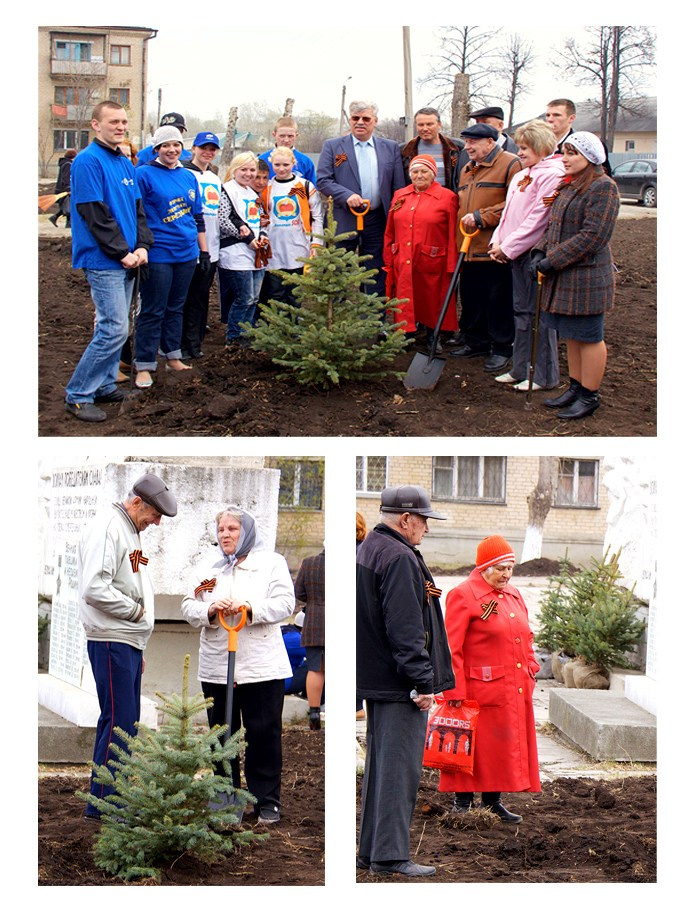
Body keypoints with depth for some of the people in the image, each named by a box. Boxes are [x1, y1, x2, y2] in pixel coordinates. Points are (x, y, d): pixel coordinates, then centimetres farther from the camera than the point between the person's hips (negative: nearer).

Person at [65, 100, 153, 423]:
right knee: (114, 329, -12)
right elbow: (95, 215, -17)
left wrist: (141, 246, 0)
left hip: (127, 260, 8)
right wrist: (122, 252, -16)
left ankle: (104, 385, 22)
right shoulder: (88, 161, -12)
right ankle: (78, 395, -6)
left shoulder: (125, 163, 14)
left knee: (114, 327, 12)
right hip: (103, 260, -8)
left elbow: (137, 209, 16)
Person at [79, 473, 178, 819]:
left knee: (125, 722, 11)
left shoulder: (131, 532, 19)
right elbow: (94, 588, -24)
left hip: (129, 643, 10)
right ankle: (102, 803, -4)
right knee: (118, 721, -9)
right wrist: (135, 611, -12)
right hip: (111, 642, -10)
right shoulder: (106, 528, -13)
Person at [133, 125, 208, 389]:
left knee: (176, 308, 13)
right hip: (158, 254, -6)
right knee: (152, 311, -3)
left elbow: (198, 217, 18)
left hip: (186, 253, 6)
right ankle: (144, 366, 1)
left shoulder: (189, 177, 11)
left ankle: (173, 357, 22)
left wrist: (204, 252, 16)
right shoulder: (145, 174, -7)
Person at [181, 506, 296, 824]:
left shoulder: (272, 562, 5)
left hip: (261, 666, -3)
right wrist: (210, 609, -14)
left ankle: (267, 801, 6)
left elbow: (284, 604, -5)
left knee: (264, 734, -2)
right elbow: (188, 607, 8)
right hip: (216, 666, 3)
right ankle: (224, 800, 16)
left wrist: (249, 608, -20)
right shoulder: (207, 569, 15)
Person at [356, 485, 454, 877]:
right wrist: (422, 682, -20)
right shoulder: (399, 558, -17)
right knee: (400, 769, -6)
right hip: (398, 683, -10)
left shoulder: (367, 550, 15)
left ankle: (371, 849, 21)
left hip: (375, 679, 10)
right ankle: (390, 854, -4)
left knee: (380, 764, 15)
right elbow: (406, 629, -22)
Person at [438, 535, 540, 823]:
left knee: (507, 746, 10)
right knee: (473, 746, -1)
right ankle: (463, 800, 9)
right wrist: (454, 691, -17)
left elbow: (525, 638, 24)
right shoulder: (462, 596, -9)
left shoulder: (514, 596, 15)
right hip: (480, 689, -7)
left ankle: (493, 801, 19)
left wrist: (530, 670, 11)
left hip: (515, 691, 7)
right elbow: (452, 649, -13)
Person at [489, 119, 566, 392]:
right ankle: (521, 369, 21)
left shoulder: (552, 175, -14)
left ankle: (545, 376, 2)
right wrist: (498, 241, 4)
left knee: (538, 314, -4)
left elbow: (539, 218, -19)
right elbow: (509, 211, 19)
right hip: (517, 254, 10)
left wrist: (509, 246, -16)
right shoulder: (523, 175, 17)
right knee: (521, 311, 14)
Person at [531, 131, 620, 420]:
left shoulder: (603, 187, -16)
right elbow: (553, 225, 19)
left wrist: (552, 260, -20)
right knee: (572, 335, 16)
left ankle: (589, 396, 9)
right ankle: (576, 388, 26)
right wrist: (540, 252, 0)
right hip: (563, 277, 9)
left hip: (587, 276, -9)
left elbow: (593, 236, -22)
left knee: (588, 337, 1)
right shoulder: (566, 185, 13)